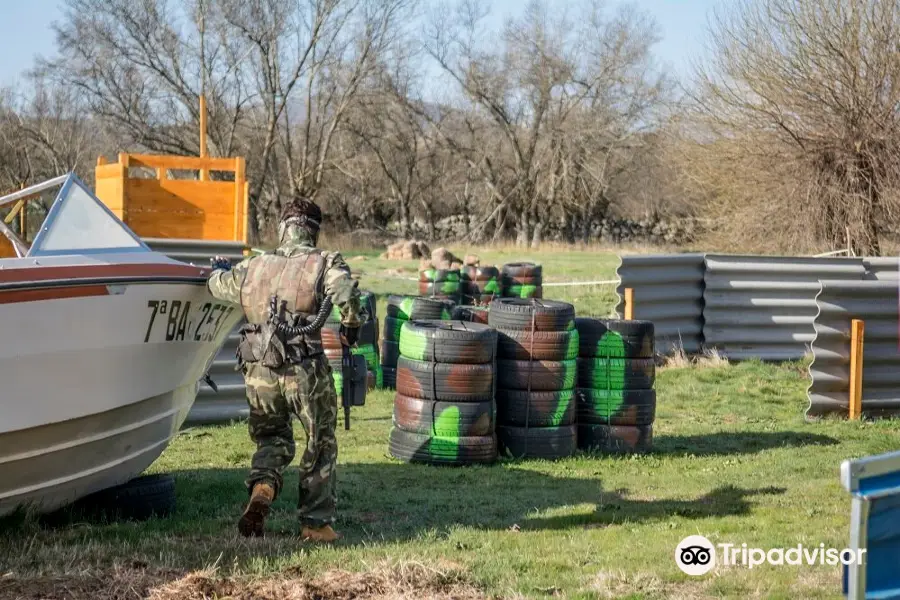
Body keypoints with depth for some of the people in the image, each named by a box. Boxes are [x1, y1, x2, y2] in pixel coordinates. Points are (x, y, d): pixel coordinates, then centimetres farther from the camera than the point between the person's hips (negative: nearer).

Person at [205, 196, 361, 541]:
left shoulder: (253, 267, 13)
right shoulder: (325, 263, 0)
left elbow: (217, 285, 29)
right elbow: (347, 295, -18)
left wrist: (219, 268, 53)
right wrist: (351, 327, 1)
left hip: (259, 370, 3)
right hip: (305, 369, -3)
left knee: (272, 437, 20)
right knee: (320, 442, 14)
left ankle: (262, 487, -9)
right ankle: (315, 522, 15)